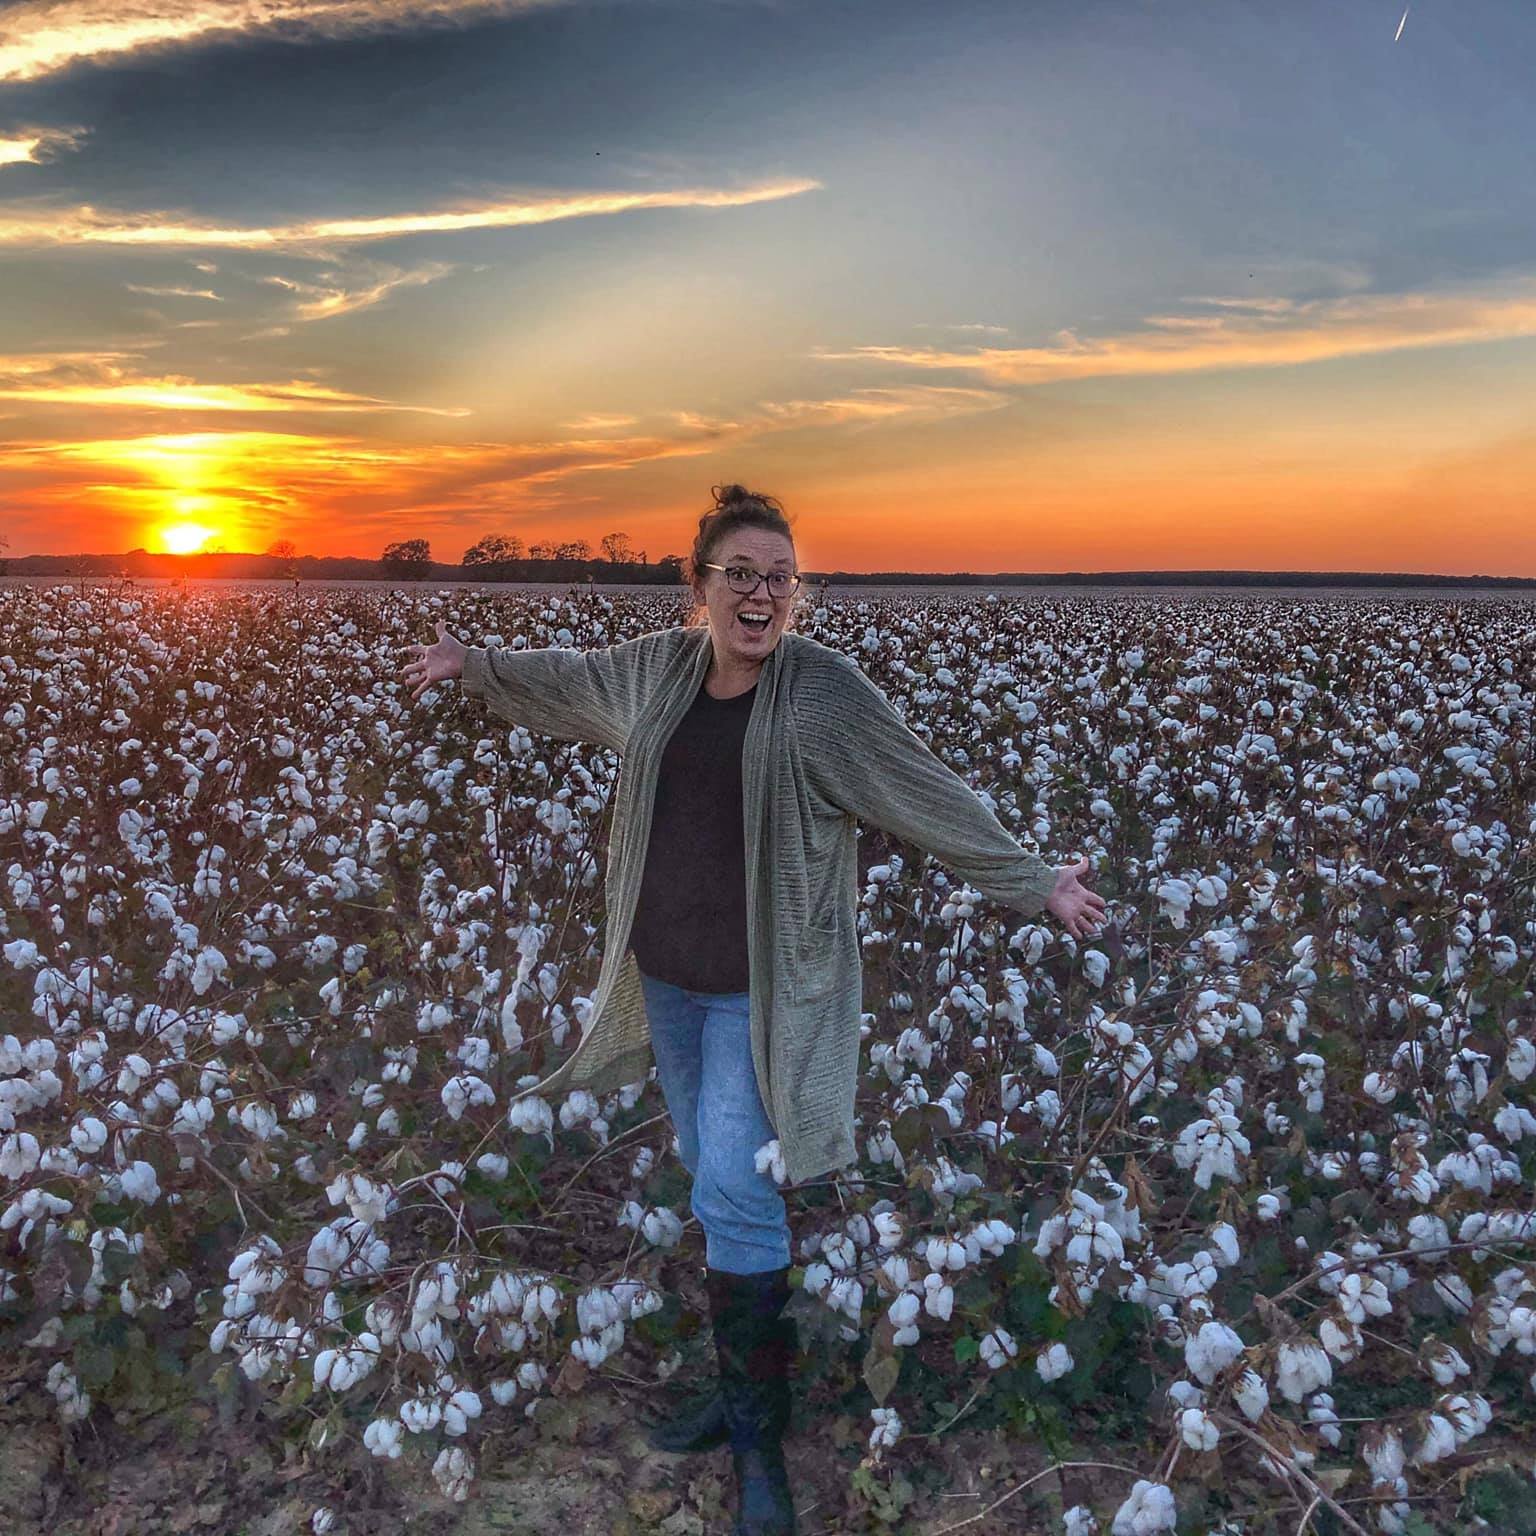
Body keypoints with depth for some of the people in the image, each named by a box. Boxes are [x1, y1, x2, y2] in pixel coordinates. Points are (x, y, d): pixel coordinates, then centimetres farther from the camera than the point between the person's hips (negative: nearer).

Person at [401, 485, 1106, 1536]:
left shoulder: (827, 690, -13)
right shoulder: (655, 669, 2)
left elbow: (935, 798, -10)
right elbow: (566, 679, 22)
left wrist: (1035, 883, -10)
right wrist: (476, 663, 33)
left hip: (762, 988, -6)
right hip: (667, 975, 6)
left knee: (734, 1194, -8)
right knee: (710, 1176, 16)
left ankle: (761, 1437, 10)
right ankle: (742, 1385, 34)